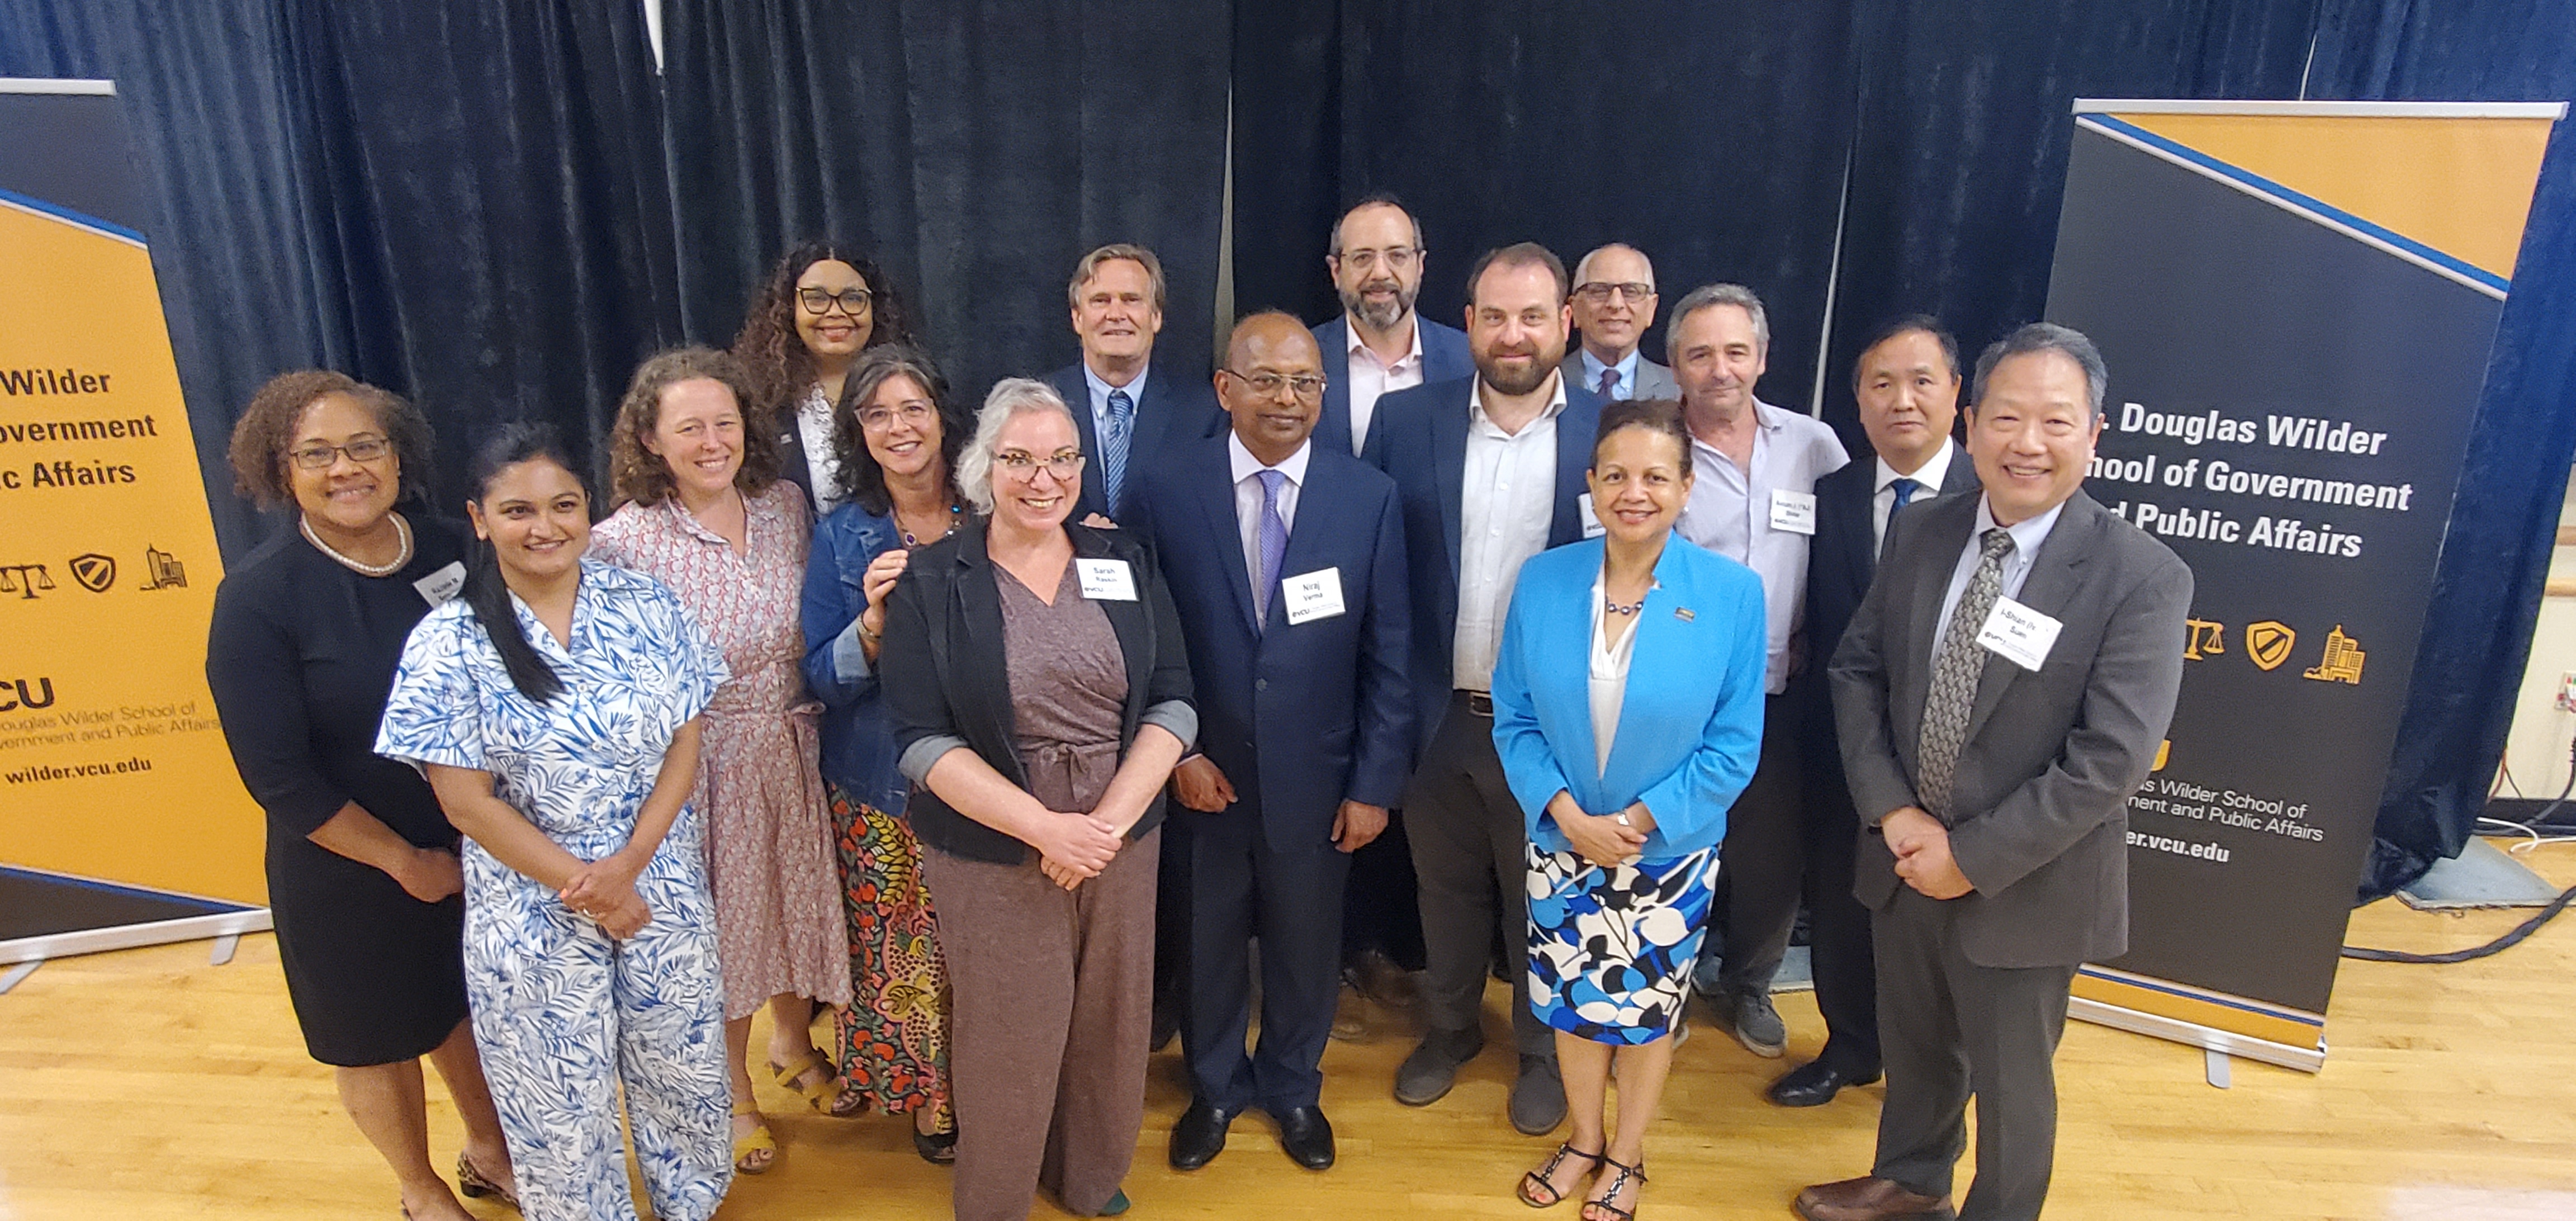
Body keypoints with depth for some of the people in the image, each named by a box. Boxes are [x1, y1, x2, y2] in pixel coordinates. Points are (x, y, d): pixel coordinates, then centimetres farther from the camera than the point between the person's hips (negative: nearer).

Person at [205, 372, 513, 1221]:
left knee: (468, 1006, 22)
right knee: (379, 1038, 17)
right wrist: (407, 862, -13)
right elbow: (279, 777, -17)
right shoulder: (257, 599, -18)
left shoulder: (450, 553, -8)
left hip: (472, 844, 3)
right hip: (347, 871, -3)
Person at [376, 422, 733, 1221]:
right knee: (561, 1097, 14)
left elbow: (684, 741, -3)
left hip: (662, 887, 3)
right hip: (531, 909, -2)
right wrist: (585, 887, -13)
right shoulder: (447, 645, -13)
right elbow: (467, 800, -12)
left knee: (680, 1063, 18)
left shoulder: (645, 607, -6)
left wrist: (628, 864, -15)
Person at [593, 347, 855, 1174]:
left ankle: (793, 1044, 49)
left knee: (797, 897, 20)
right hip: (702, 764, -4)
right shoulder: (623, 542, -16)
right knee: (721, 921, 13)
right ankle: (732, 1091, 38)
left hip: (794, 750, 4)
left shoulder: (787, 505, -3)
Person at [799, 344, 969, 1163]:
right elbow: (823, 681, -5)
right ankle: (927, 1099, 31)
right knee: (902, 954, 7)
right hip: (881, 792, 0)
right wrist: (872, 620, -23)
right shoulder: (842, 535, -3)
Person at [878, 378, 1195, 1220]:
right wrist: (1046, 828, -19)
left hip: (1124, 844, 3)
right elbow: (922, 740, -10)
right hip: (992, 856, -2)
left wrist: (1111, 820, -14)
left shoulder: (1126, 564, 2)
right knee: (1008, 1042, 8)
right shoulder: (930, 584, -6)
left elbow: (1173, 702, -1)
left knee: (1110, 1026, 15)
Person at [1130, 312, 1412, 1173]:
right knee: (1207, 942, 20)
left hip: (1315, 779, 0)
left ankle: (1294, 1088, 46)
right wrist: (1177, 750, -9)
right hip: (1202, 773, 0)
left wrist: (1375, 783, -6)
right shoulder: (1169, 491, -9)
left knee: (1306, 946, 19)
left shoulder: (1370, 497, -9)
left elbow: (1387, 656, -6)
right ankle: (1214, 1087, 46)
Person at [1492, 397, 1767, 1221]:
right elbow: (1515, 718, -4)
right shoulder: (1542, 580, -9)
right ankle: (1584, 1136, 44)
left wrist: (1637, 822, -17)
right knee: (1570, 997, 17)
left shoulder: (1732, 593, -14)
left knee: (1647, 1005, 16)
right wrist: (1569, 815, -16)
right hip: (1562, 845, 2)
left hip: (1670, 853, -2)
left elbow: (1734, 745, -11)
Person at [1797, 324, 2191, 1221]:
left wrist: (1974, 857, -19)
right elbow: (1857, 670, 0)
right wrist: (1893, 811, -12)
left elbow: (2112, 759, -21)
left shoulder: (2142, 577, -17)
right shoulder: (1920, 533, -3)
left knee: (2010, 1082, 17)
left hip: (2025, 887, -4)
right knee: (1912, 1046, 25)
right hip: (1905, 860, 4)